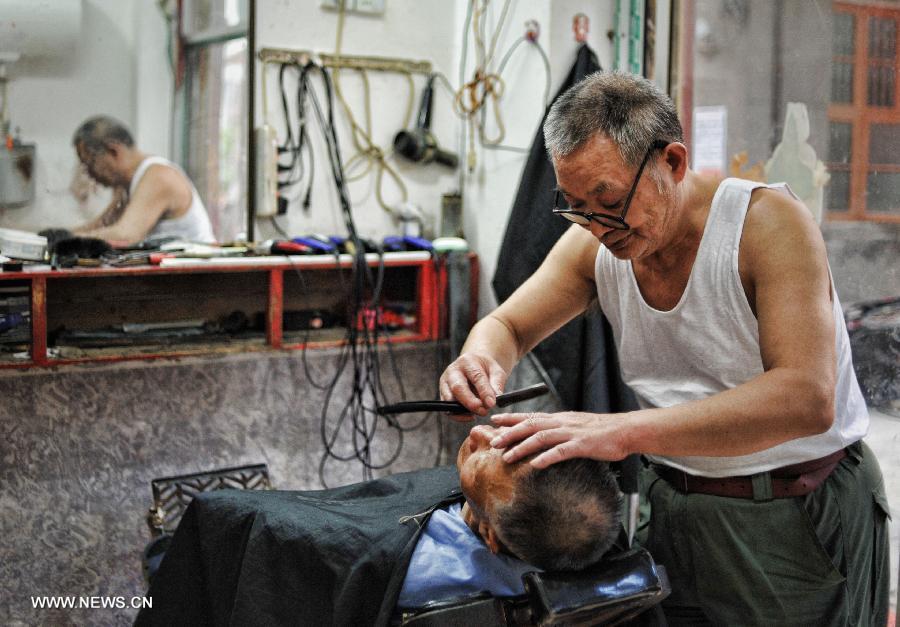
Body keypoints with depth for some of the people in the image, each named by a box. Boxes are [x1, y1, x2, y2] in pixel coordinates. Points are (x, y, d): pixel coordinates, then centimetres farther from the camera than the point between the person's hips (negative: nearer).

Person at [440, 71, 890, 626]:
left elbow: (807, 399, -33)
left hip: (802, 518, -4)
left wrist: (624, 431, -41)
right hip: (674, 510, 5)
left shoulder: (766, 220, -22)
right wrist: (483, 362, -21)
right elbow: (507, 326, 5)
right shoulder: (594, 242, -7)